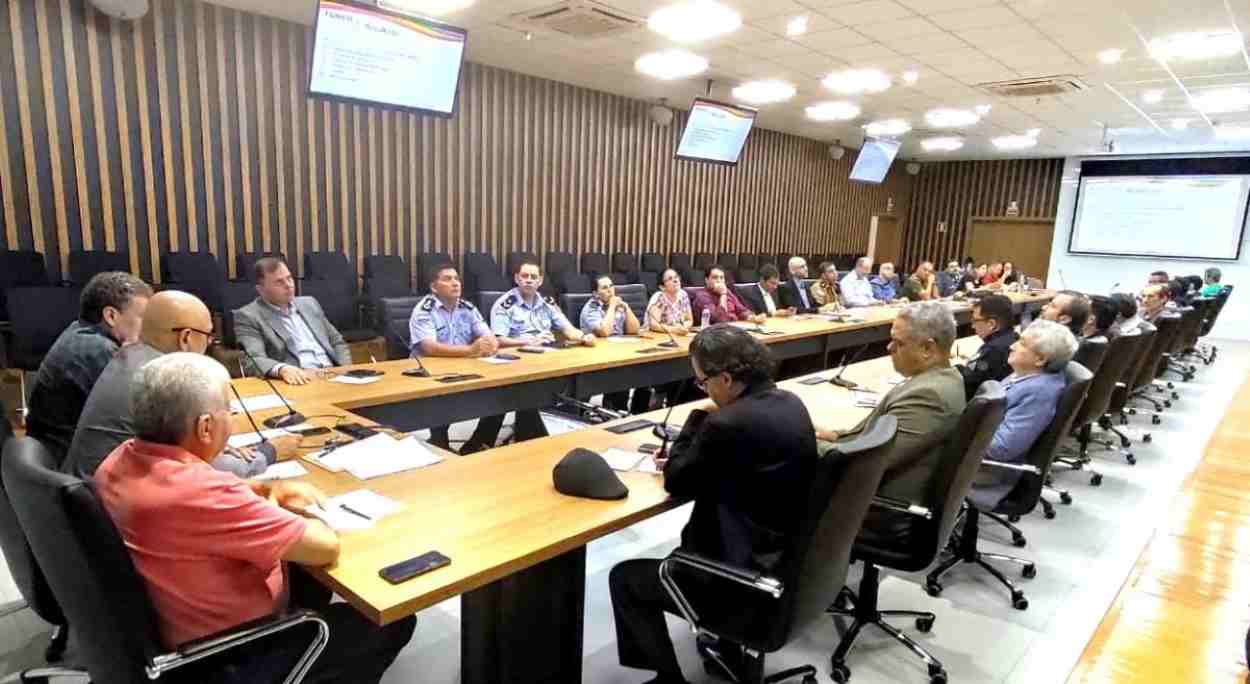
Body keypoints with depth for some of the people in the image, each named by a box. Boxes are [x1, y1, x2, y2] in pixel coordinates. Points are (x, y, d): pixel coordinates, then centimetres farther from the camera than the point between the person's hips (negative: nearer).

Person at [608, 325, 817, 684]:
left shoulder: (728, 422, -27)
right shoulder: (790, 403, 0)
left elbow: (677, 482, -12)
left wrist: (697, 419, -4)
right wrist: (697, 448, 6)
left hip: (753, 577, -9)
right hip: (792, 559, 9)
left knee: (624, 578, 5)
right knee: (689, 539, 33)